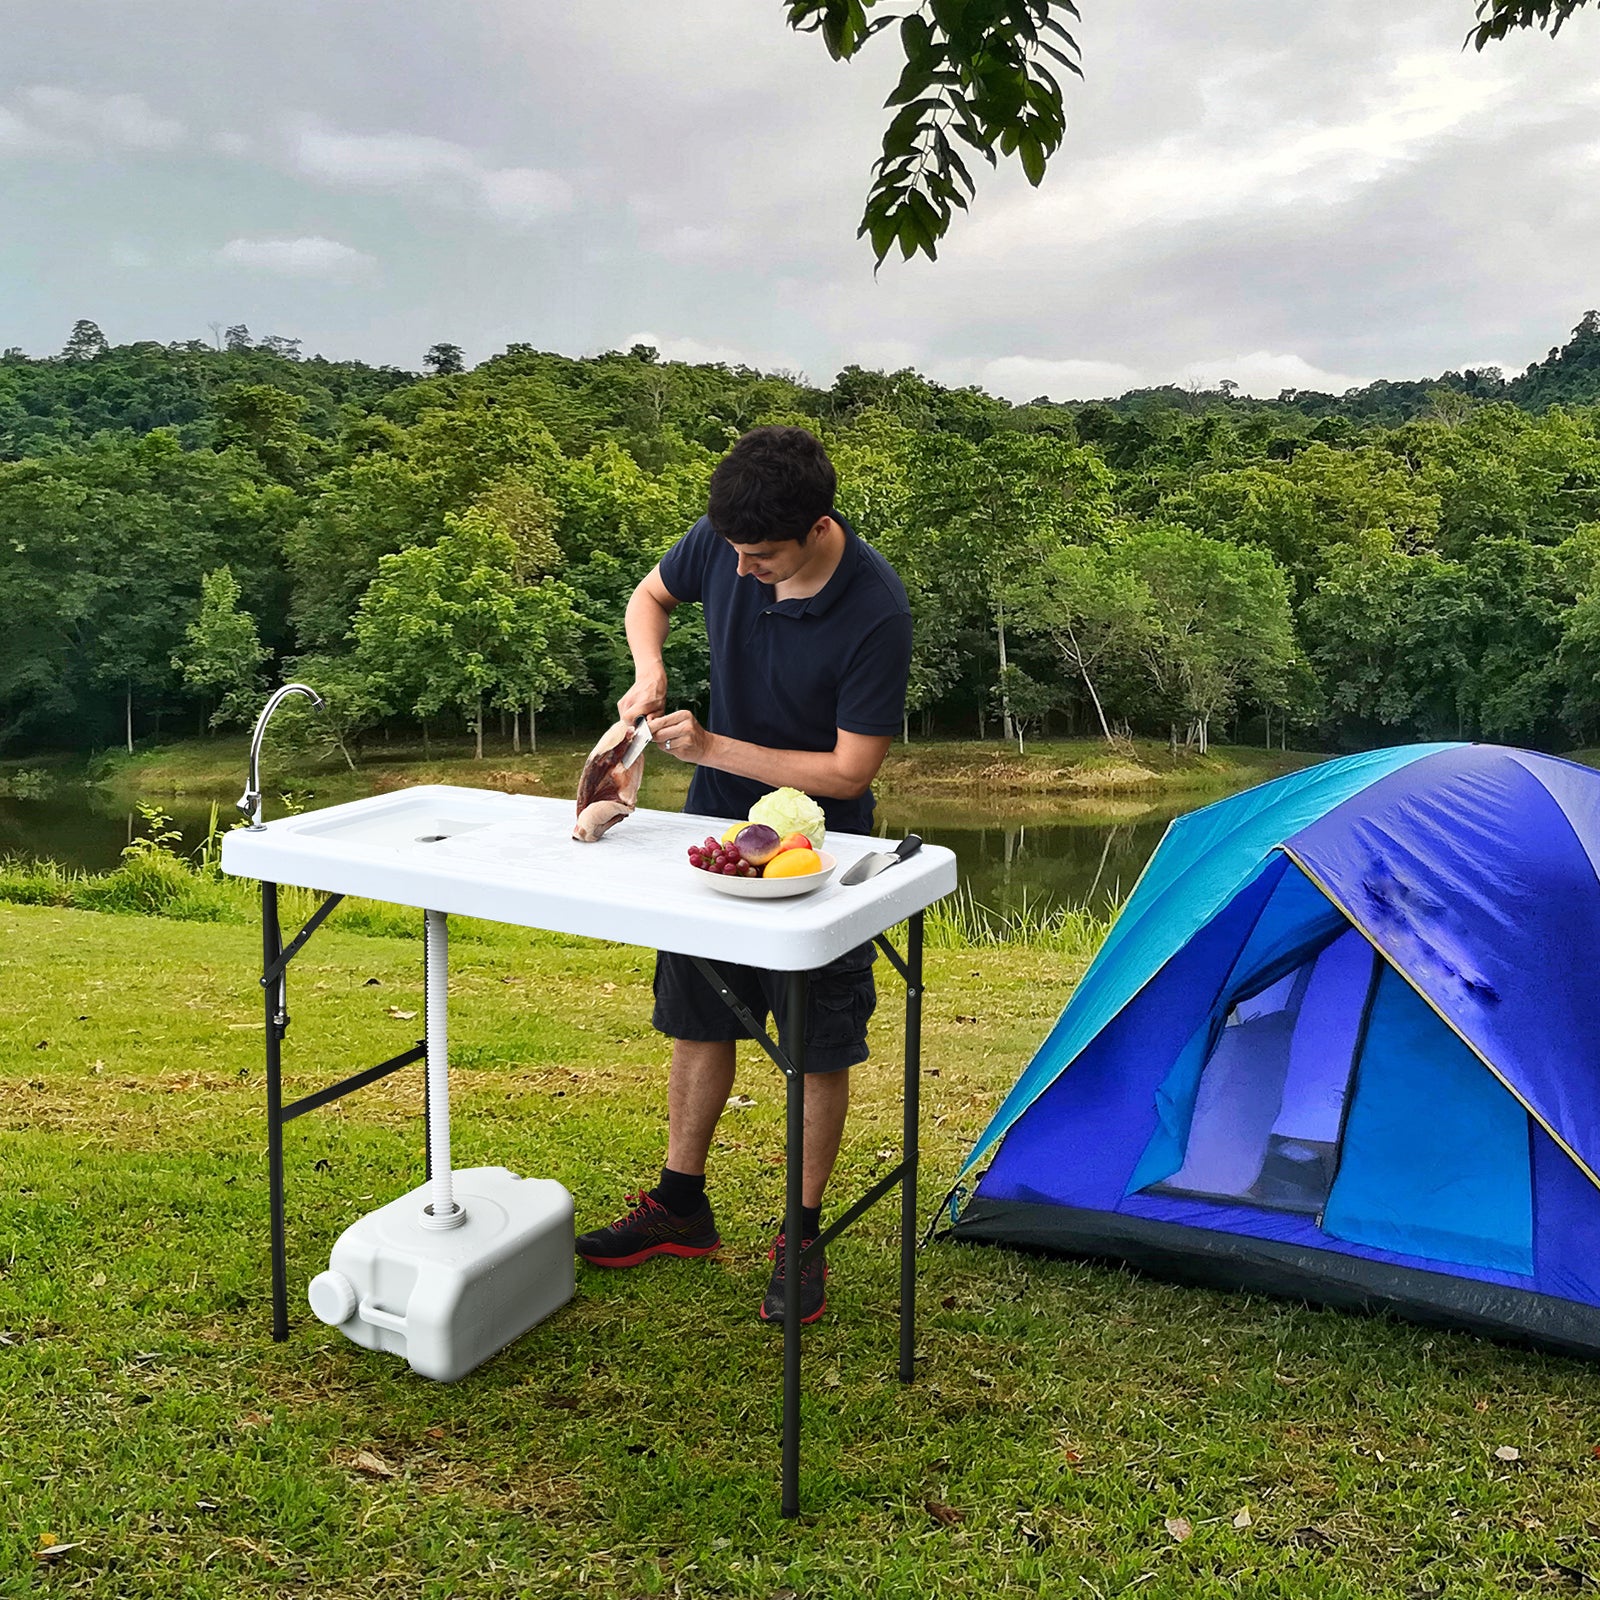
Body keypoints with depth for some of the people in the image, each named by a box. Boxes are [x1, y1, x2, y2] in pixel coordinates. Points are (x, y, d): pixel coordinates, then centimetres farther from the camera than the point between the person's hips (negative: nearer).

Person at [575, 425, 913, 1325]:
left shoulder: (876, 614, -28)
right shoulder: (725, 542, -13)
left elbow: (849, 772, -23)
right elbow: (653, 595, 9)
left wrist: (714, 748, -23)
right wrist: (651, 673, -11)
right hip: (716, 825, 5)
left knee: (818, 1050, 5)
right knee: (698, 1020, 16)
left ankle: (802, 1238, 23)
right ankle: (681, 1207, 34)